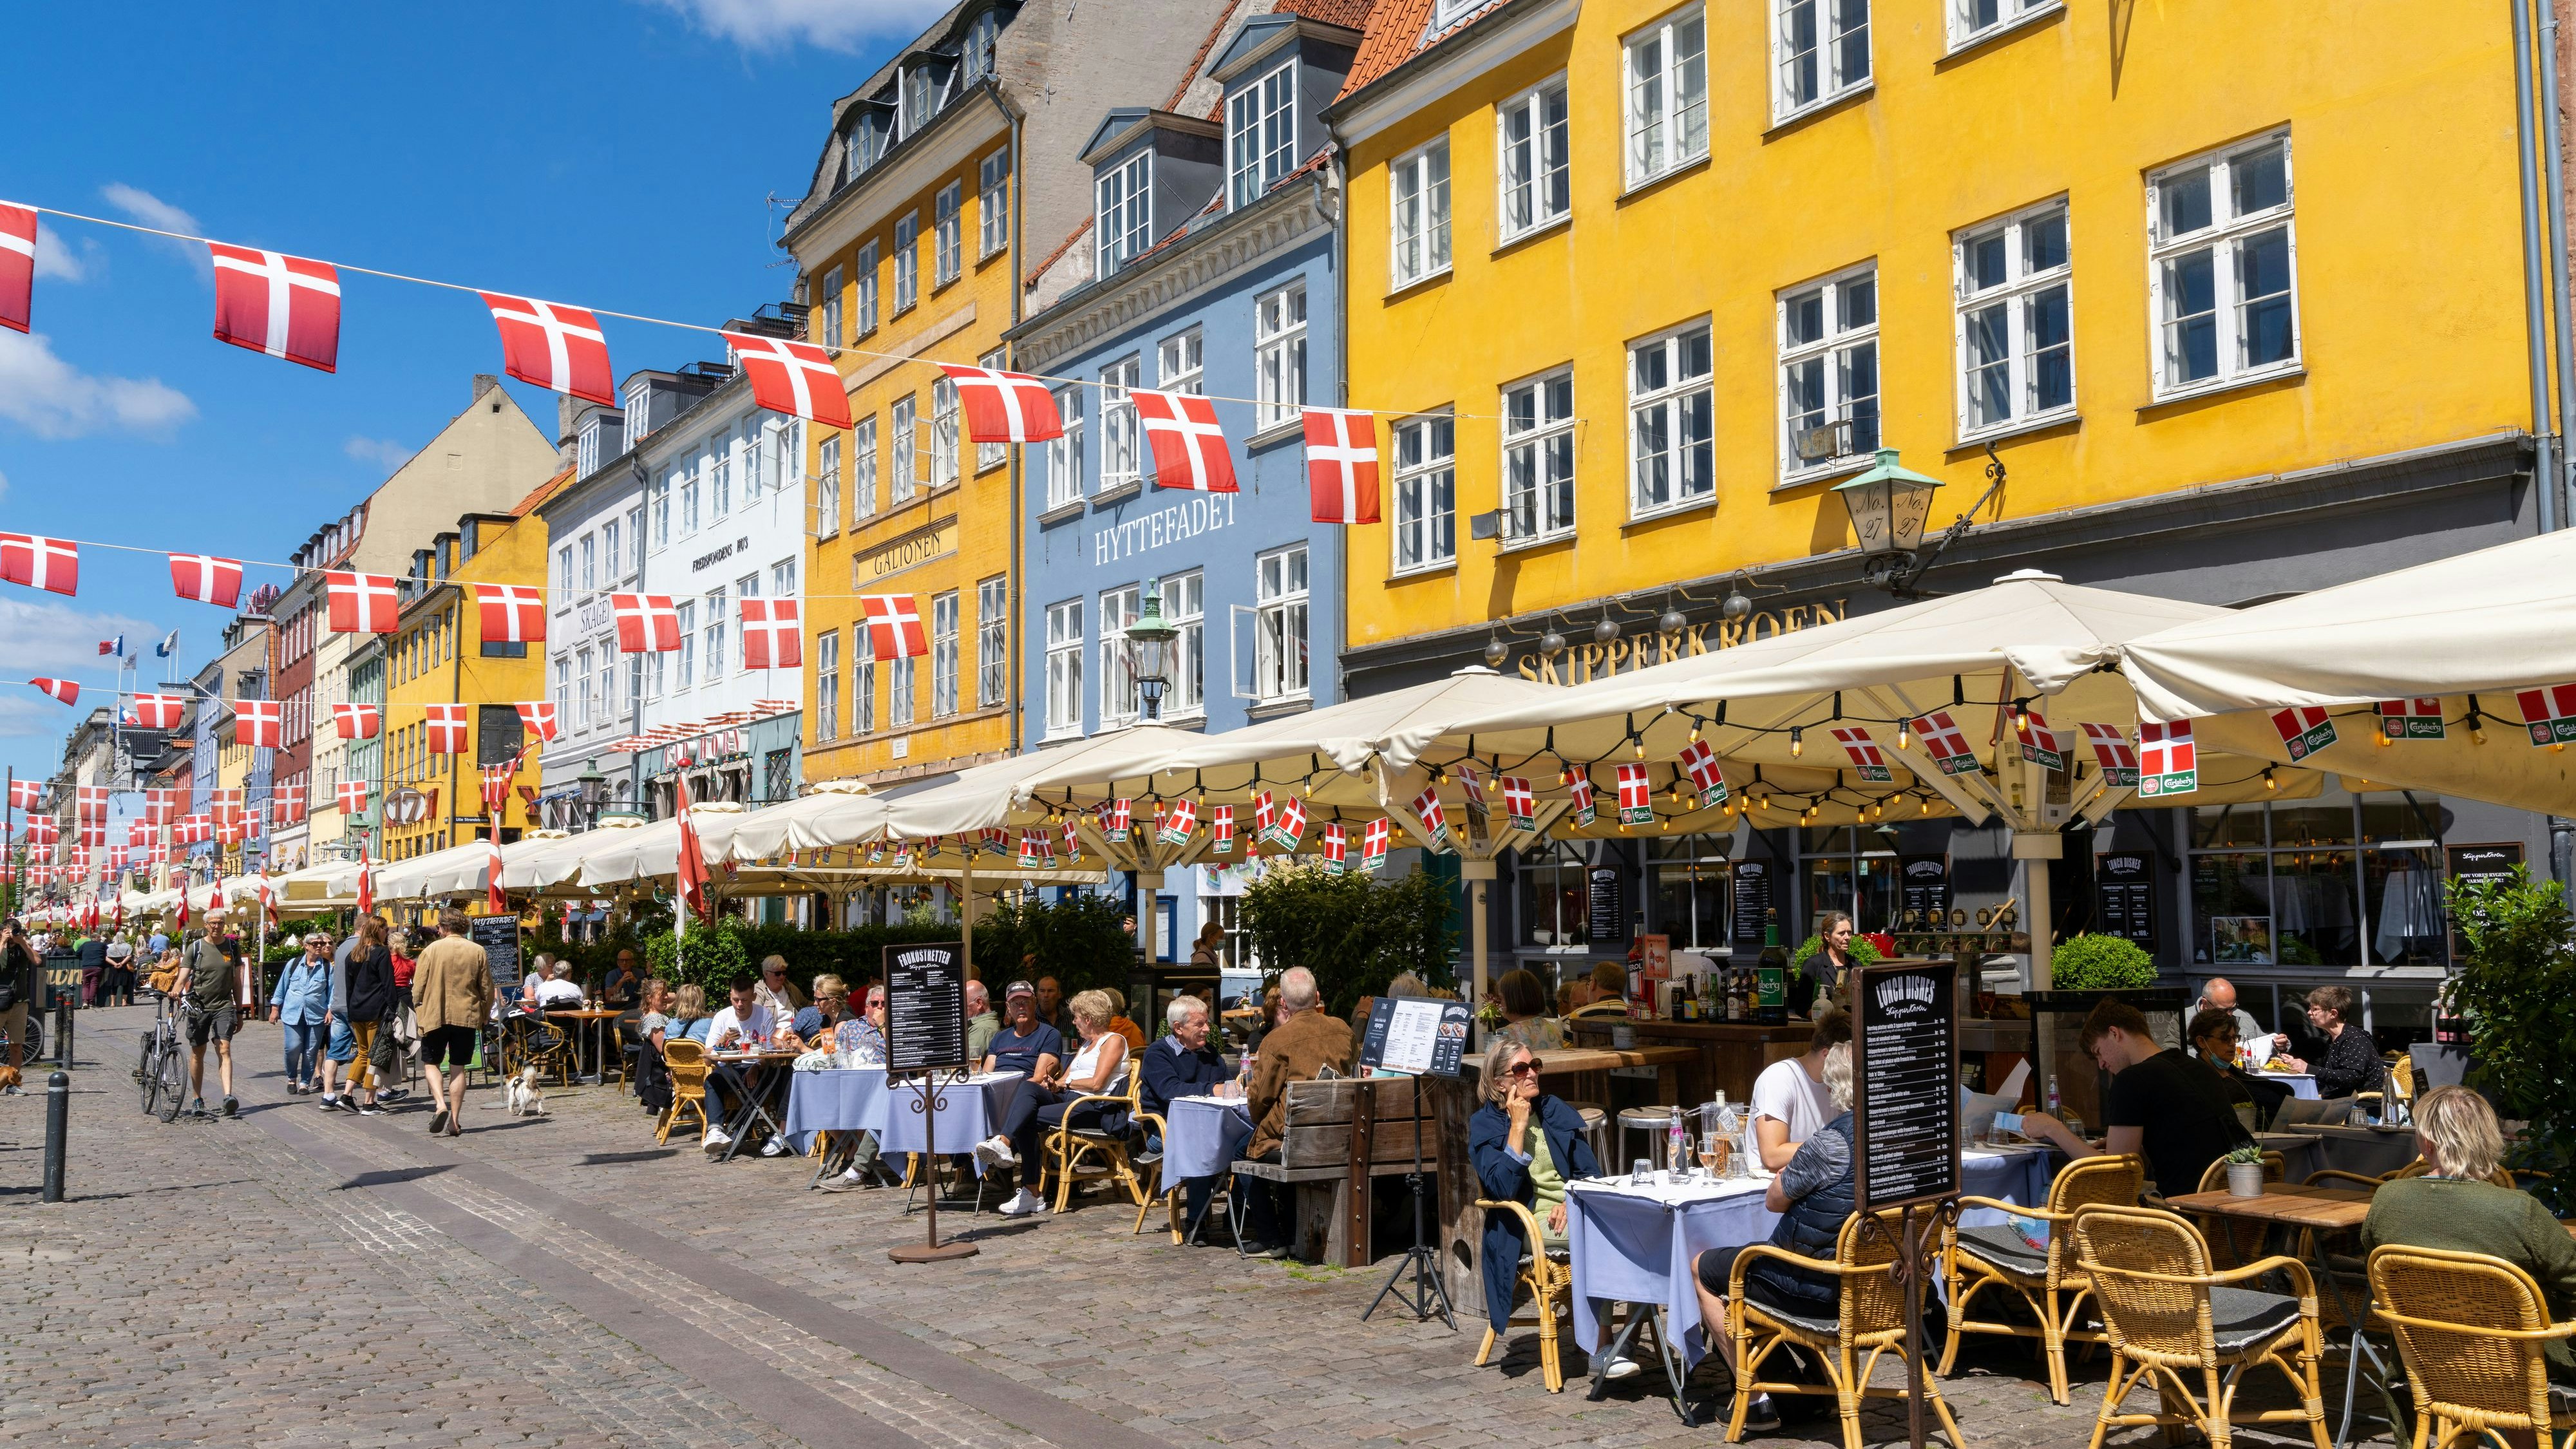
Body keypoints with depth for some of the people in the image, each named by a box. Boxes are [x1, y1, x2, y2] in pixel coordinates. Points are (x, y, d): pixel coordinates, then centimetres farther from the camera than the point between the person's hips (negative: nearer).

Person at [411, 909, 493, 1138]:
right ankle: (455, 1121, 6)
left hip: (435, 1016, -2)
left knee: (431, 1063, 12)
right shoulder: (478, 952, 1)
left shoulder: (432, 950, -5)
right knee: (458, 1068, 7)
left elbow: (418, 987, -3)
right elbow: (487, 989, 6)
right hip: (467, 1016, 2)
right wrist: (484, 1017, 18)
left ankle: (440, 1104, -10)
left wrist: (419, 1012, 11)